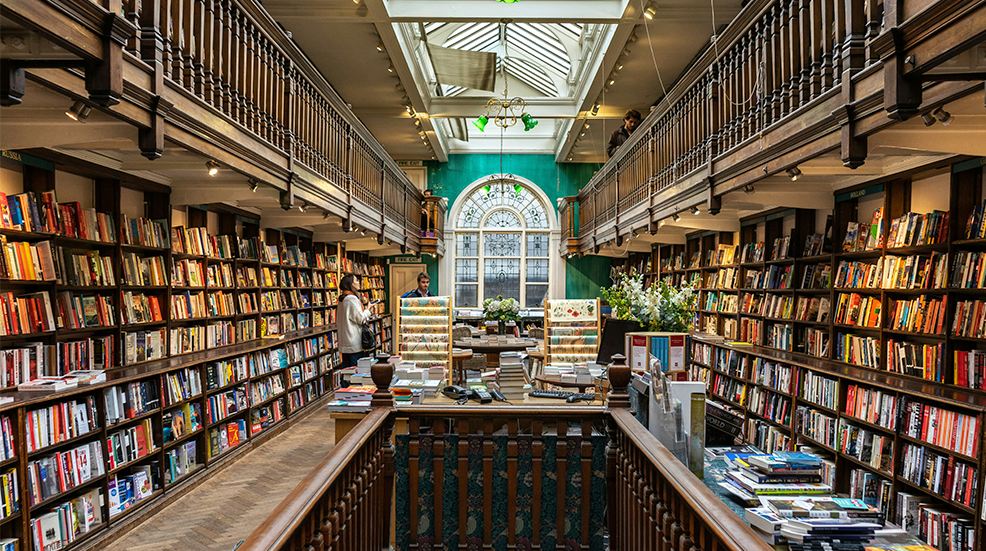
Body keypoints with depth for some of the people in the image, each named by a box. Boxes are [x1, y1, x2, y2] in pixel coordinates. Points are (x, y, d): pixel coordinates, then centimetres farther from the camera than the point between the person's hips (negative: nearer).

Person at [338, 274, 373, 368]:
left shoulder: (342, 300, 14)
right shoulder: (352, 299, -15)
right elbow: (360, 319, -16)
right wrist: (367, 312, 3)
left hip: (344, 342, 9)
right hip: (354, 342, -9)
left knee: (346, 367, 13)